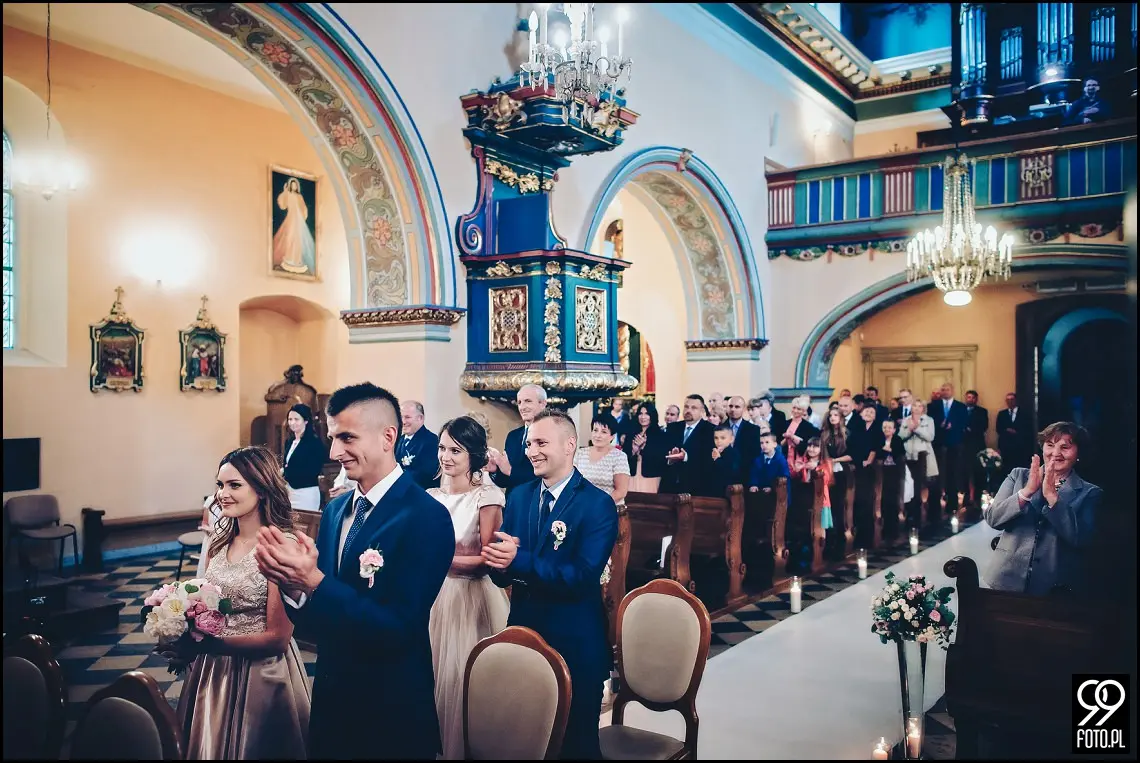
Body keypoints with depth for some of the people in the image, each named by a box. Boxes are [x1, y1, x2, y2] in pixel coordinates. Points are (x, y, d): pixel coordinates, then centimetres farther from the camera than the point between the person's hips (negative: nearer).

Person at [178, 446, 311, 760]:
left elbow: (277, 638, -19)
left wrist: (209, 643, -19)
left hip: (260, 674, -6)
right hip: (212, 671, 6)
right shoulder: (219, 539, 1)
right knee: (209, 747, 22)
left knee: (249, 749, 12)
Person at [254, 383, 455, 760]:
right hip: (330, 699, 6)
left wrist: (313, 581, -30)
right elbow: (318, 618, 4)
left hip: (392, 713, -6)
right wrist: (292, 584, -17)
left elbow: (397, 629, -24)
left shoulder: (426, 517, -20)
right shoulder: (335, 509, 4)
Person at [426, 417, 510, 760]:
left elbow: (489, 559, -15)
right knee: (432, 675, 13)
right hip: (434, 596, 5)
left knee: (464, 681, 4)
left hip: (471, 599, -5)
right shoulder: (430, 496, 6)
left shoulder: (488, 496, -12)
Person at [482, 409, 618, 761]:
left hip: (576, 644, -5)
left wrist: (519, 560, -27)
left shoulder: (598, 504, -13)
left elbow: (582, 576, -23)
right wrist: (500, 560, -21)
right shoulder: (518, 496, 5)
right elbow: (500, 573, 2)